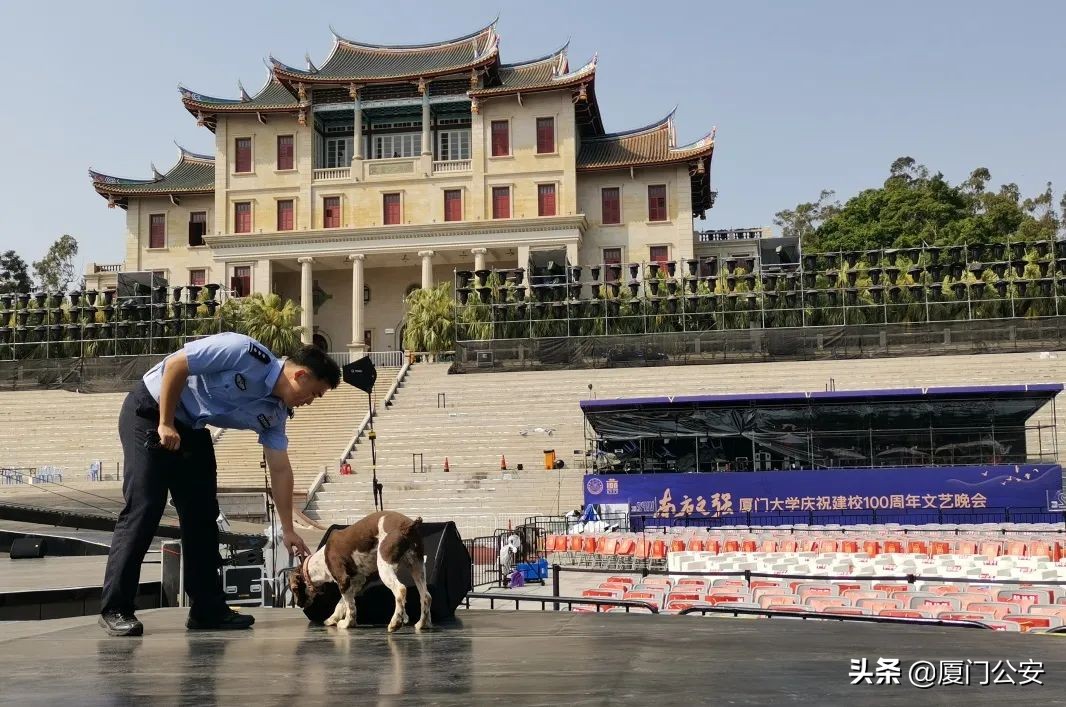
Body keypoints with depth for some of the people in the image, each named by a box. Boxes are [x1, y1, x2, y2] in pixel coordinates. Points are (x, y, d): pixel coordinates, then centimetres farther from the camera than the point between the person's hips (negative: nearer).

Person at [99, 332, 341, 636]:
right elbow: (175, 364, -24)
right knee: (144, 508, -13)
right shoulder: (246, 353, -24)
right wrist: (166, 424, -21)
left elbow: (280, 469, 2)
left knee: (202, 515, 4)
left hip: (192, 429, 8)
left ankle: (207, 608, 9)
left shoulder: (275, 411, -1)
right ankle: (114, 609, -6)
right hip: (150, 412, -8)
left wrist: (288, 530, 2)